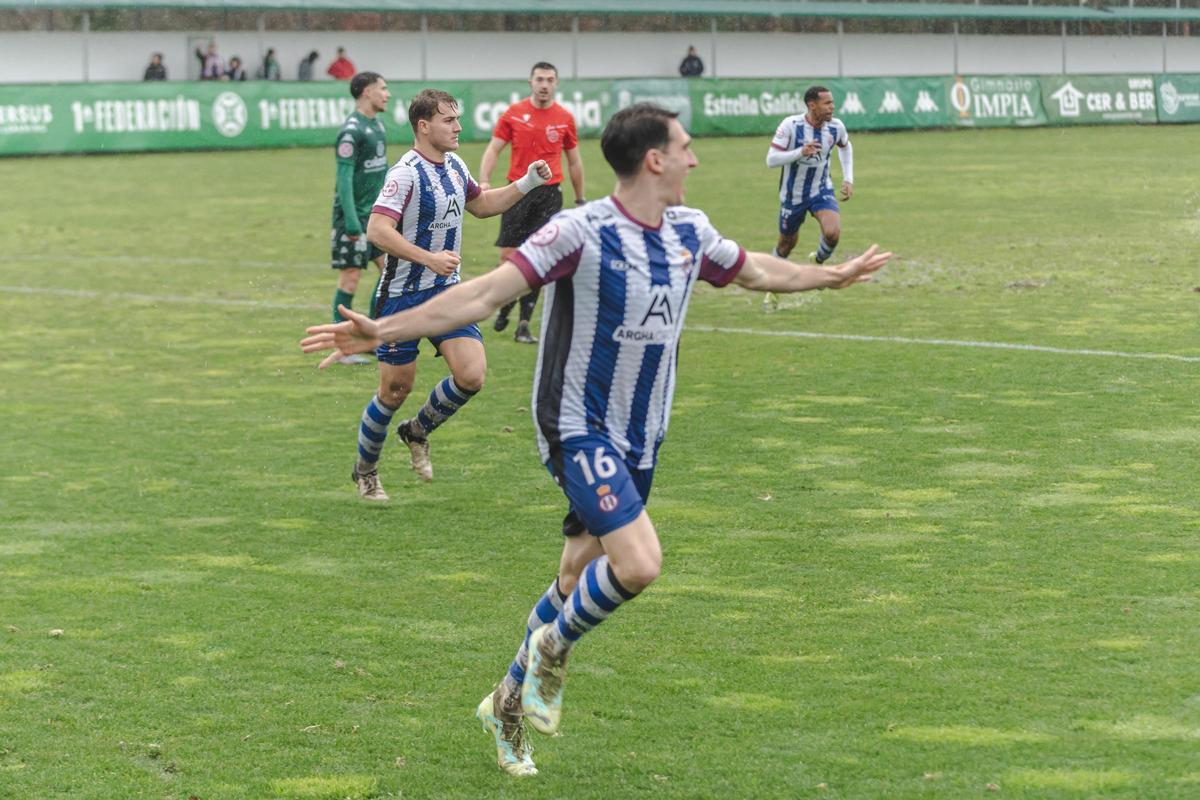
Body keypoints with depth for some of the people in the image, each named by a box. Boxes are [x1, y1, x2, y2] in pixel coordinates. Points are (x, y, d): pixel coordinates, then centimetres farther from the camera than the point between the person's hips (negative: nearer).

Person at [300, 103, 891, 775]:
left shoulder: (690, 231, 4)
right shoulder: (581, 232, -19)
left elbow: (755, 270, 24)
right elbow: (486, 294, -21)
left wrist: (837, 275, 36)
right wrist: (382, 330, -28)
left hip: (641, 437, 7)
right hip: (580, 429, -7)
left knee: (580, 582, 12)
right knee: (640, 564, -22)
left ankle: (510, 702, 30)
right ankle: (553, 649, 7)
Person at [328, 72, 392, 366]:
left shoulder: (377, 125, 11)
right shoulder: (352, 130, -16)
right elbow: (344, 178, -20)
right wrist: (351, 222, -24)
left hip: (377, 214, 9)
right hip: (355, 215, -9)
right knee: (350, 278, -3)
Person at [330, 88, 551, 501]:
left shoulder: (455, 166, 7)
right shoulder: (406, 172, -19)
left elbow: (481, 204, 26)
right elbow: (377, 230, -28)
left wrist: (526, 184, 15)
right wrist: (429, 258, -33)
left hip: (445, 290, 6)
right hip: (403, 295, -6)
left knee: (472, 375, -10)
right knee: (395, 390, 2)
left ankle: (417, 431, 17)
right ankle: (364, 471, 25)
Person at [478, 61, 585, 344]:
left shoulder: (565, 118, 4)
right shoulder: (514, 114, 1)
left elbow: (574, 161, 13)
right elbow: (493, 149, 1)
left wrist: (580, 200, 15)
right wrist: (484, 181, -14)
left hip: (550, 194, 0)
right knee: (508, 256, -2)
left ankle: (524, 324, 2)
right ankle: (505, 306, 26)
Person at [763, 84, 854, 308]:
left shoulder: (836, 127, -10)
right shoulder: (791, 125, -22)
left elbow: (845, 147, 14)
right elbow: (771, 159, -23)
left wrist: (848, 179, 7)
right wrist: (801, 152, -36)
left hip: (821, 191, 2)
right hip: (793, 194, -2)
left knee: (833, 233, -25)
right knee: (787, 244, 14)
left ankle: (818, 261, 9)